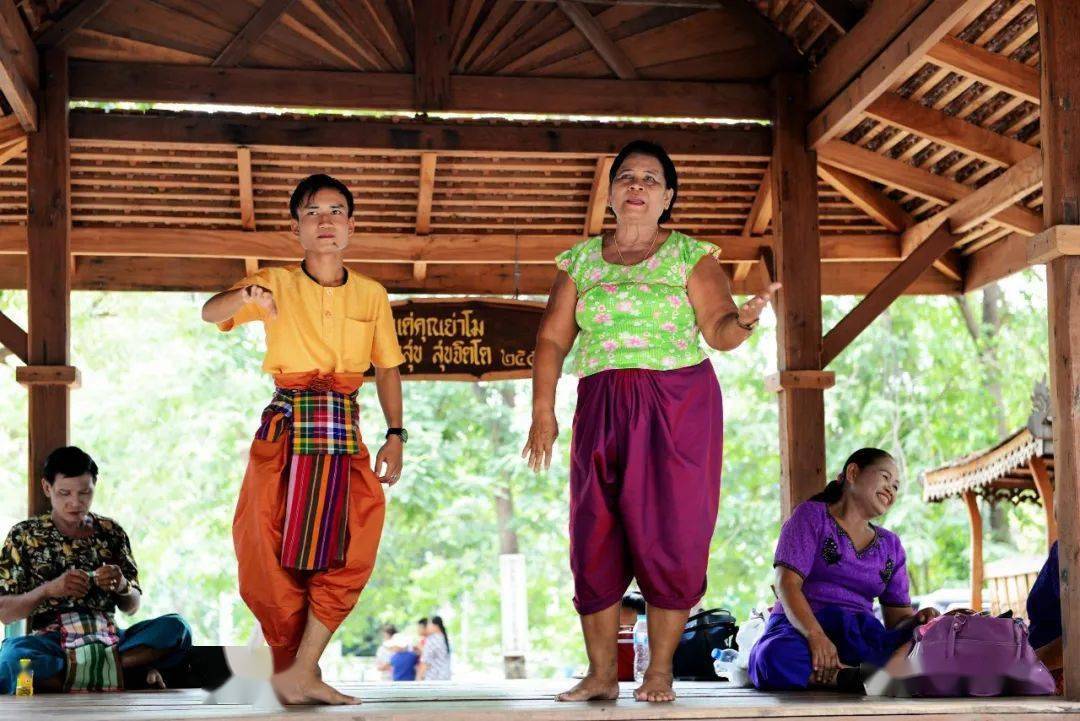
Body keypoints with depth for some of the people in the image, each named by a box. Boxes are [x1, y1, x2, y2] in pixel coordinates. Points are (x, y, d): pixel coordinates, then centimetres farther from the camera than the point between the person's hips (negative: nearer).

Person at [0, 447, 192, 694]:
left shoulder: (111, 532, 14)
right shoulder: (24, 536, 8)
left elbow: (132, 606, 16)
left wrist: (122, 587, -8)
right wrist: (48, 590, -15)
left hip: (106, 640, 2)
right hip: (51, 643, -2)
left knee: (176, 627, -24)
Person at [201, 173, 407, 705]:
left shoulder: (372, 295, 9)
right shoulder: (276, 285, 2)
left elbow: (387, 369, 14)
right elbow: (210, 314, -13)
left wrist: (395, 435, 4)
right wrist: (246, 295, -35)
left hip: (345, 431, 2)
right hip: (286, 425, -2)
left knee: (346, 551, -5)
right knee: (278, 549, -1)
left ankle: (300, 671, 2)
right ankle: (293, 668, 14)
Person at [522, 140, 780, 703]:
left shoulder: (691, 255, 4)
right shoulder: (580, 260, 10)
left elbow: (718, 330, -6)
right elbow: (552, 339, 7)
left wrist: (744, 320, -29)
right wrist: (543, 411, -3)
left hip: (678, 407, -2)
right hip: (601, 408, 2)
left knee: (670, 535, -5)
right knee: (595, 539, 0)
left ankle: (659, 673, 5)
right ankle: (600, 674, 9)